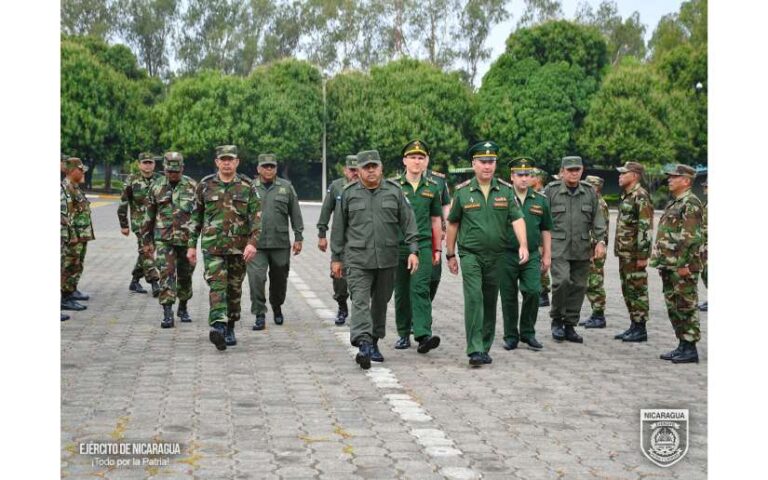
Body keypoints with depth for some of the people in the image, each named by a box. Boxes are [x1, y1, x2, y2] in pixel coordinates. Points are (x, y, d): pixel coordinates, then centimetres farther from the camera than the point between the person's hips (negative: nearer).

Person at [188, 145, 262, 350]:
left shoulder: (247, 187, 2)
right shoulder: (205, 186, 4)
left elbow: (256, 217, -4)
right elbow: (195, 217, 10)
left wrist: (252, 242, -18)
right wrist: (191, 245, 7)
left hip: (239, 248, 1)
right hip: (212, 247, -1)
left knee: (234, 290, 10)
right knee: (217, 286, -16)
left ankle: (230, 329, 25)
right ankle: (218, 327, -29)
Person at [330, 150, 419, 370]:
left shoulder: (394, 191, 6)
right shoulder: (348, 194, 4)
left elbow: (408, 222, 5)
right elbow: (338, 228, 8)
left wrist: (413, 250, -4)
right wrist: (336, 258, 7)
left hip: (387, 259, 2)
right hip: (357, 259, -2)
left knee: (381, 302, 11)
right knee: (360, 301, -13)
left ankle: (374, 342, 25)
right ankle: (363, 345, -22)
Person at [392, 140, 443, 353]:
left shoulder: (432, 188, 8)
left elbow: (436, 220, 15)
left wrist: (438, 249, 14)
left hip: (423, 246, 0)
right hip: (398, 246, 0)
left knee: (420, 288, -13)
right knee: (401, 292, 8)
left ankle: (423, 335, -20)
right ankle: (403, 334, 20)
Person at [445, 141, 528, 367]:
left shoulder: (505, 190, 2)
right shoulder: (462, 191, 0)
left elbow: (517, 219, -5)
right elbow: (453, 224, 8)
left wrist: (523, 245, -20)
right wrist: (450, 254, 10)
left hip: (496, 256, 2)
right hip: (470, 255, -2)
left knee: (490, 303, 10)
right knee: (474, 300, -15)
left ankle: (485, 348, 22)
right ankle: (475, 350, -17)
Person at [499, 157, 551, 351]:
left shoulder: (540, 201, 9)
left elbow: (546, 231, 15)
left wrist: (547, 255, 11)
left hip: (532, 256, 1)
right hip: (507, 255, -1)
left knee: (533, 292, -10)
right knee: (509, 297, 4)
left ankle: (528, 333, 8)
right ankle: (511, 336, 16)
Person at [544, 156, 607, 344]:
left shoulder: (589, 191, 9)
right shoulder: (551, 190, 0)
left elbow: (597, 218, 10)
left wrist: (600, 241, 0)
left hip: (582, 249, 4)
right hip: (558, 247, -4)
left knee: (578, 286, 4)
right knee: (561, 281, -17)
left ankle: (570, 326, 15)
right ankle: (556, 320, 3)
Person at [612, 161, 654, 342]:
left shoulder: (641, 196, -14)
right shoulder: (626, 196, 16)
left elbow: (646, 227, -19)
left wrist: (643, 255, -22)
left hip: (635, 254, -10)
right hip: (624, 253, 10)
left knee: (638, 289, -4)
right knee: (627, 290, 13)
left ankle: (640, 329, 2)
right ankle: (634, 325, 20)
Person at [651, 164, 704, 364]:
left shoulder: (691, 204, -12)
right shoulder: (673, 203, 18)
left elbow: (692, 237, -19)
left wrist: (684, 264, -22)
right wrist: (661, 261, 19)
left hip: (682, 267, -10)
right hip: (669, 265, 10)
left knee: (686, 307, -5)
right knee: (673, 307, 13)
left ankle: (690, 349, 0)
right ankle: (682, 345, 20)